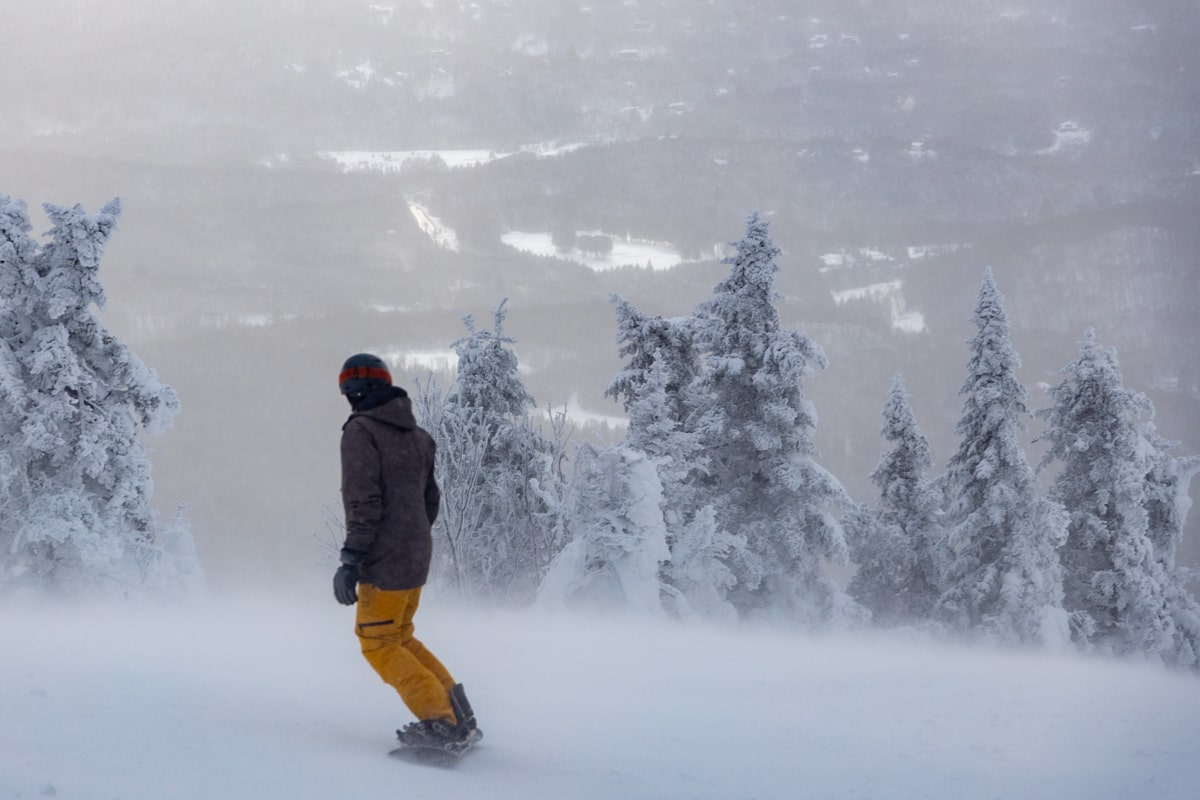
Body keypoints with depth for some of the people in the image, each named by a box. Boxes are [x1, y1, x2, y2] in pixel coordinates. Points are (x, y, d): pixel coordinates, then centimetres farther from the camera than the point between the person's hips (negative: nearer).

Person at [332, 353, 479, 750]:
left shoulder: (360, 431, -11)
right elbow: (431, 498, 18)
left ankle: (440, 723, -4)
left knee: (378, 644, 2)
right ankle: (460, 718, 13)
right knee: (400, 638, 19)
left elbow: (364, 501, -20)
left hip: (385, 560, -8)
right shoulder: (416, 435, 13)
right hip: (416, 556, 8)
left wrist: (351, 559, -20)